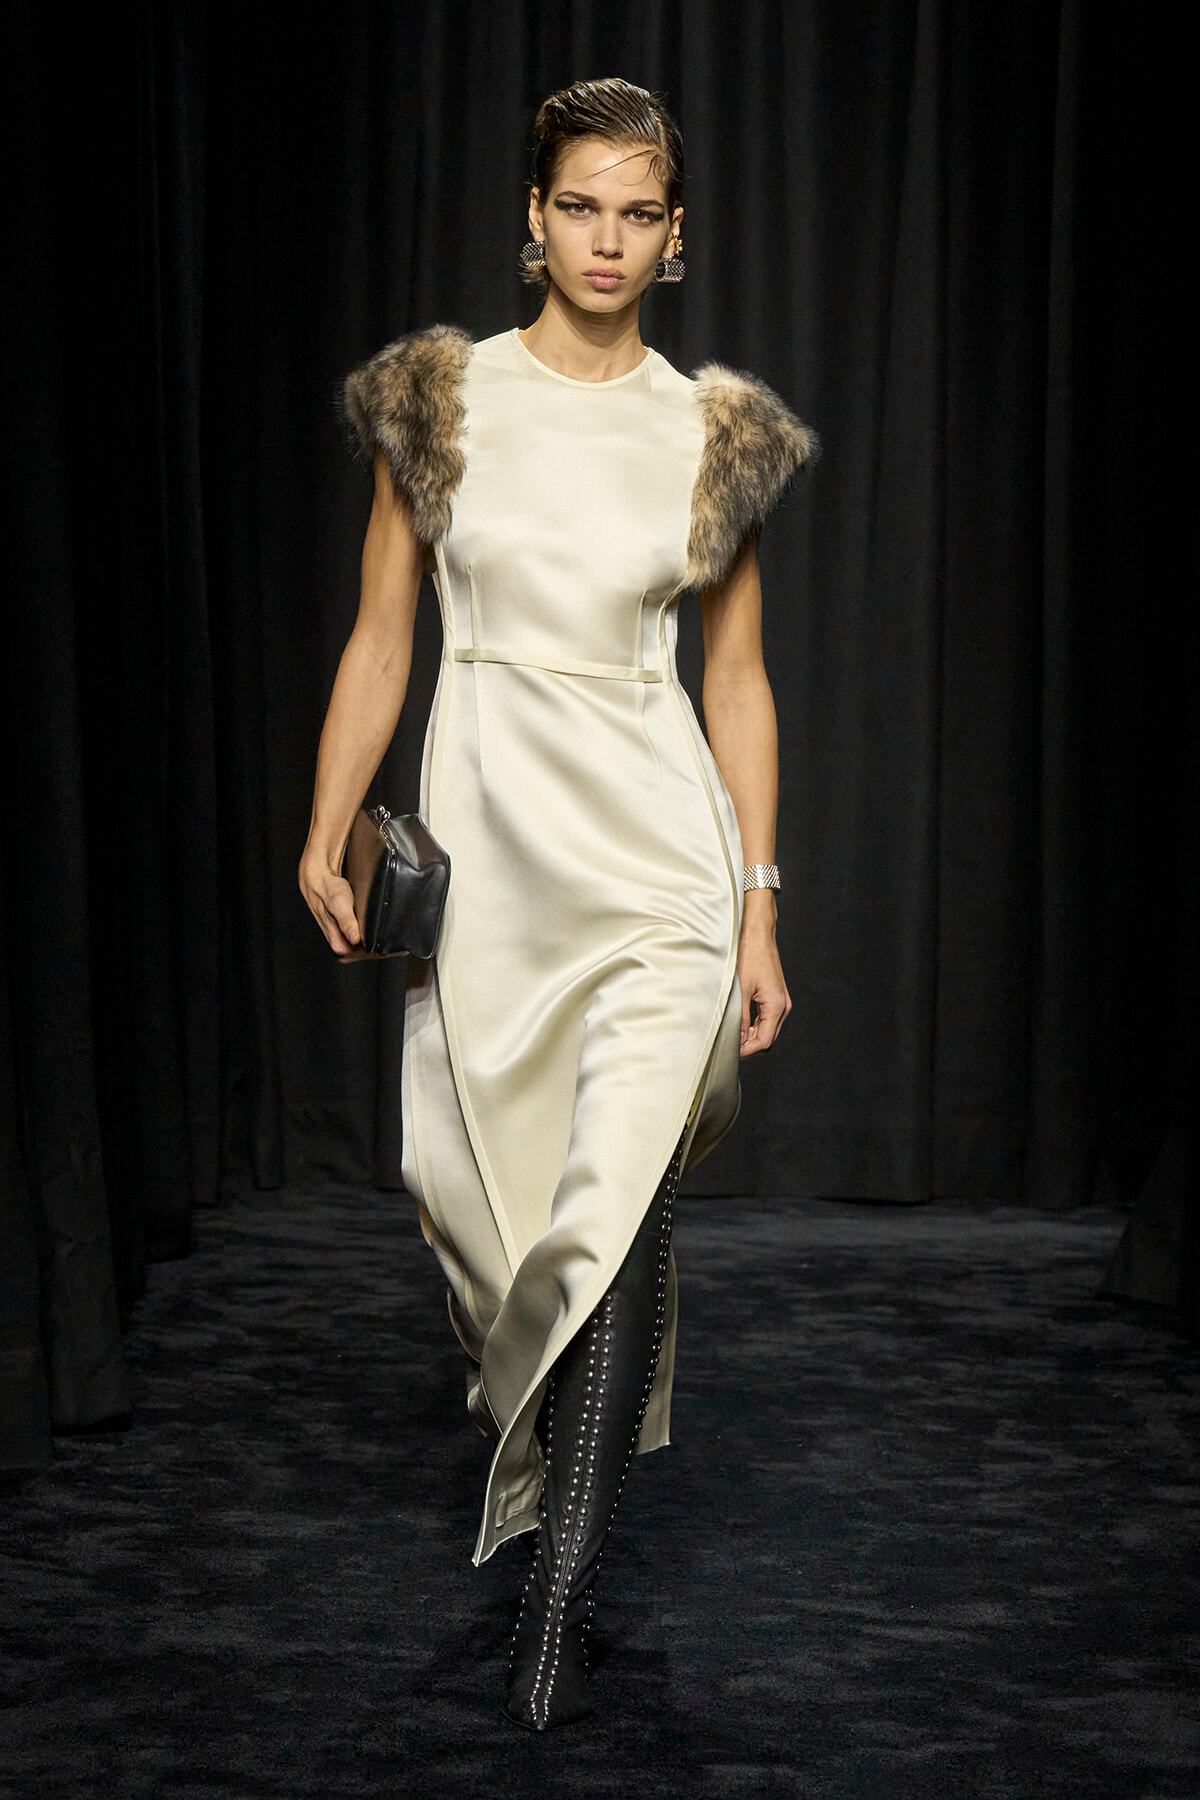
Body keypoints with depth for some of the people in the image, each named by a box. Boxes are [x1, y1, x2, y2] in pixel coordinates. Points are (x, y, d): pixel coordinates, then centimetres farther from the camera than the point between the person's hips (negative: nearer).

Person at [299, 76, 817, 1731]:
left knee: (616, 1204, -10)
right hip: (484, 832, 2)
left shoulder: (714, 430, 3)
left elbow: (737, 679, 5)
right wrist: (327, 835, -1)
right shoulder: (440, 399, 3)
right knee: (473, 1171, 11)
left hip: (656, 845, -1)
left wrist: (760, 907, 1)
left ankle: (563, 1589, -2)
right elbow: (381, 638, 6)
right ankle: (539, 1398, 42)